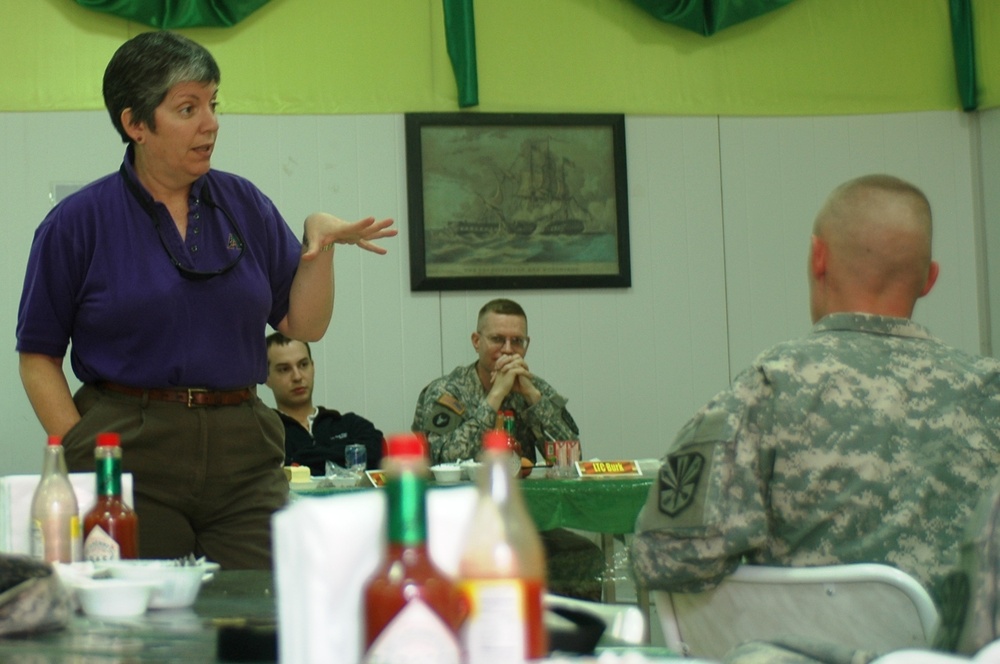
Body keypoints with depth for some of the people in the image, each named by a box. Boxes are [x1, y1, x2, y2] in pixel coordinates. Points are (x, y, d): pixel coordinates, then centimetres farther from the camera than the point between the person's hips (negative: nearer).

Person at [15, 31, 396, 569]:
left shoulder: (243, 204, 9)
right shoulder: (78, 222, -1)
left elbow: (303, 324, 10)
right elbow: (38, 358, 1)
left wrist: (319, 242, -5)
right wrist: (83, 457, -9)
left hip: (244, 457, 3)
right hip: (129, 454, -3)